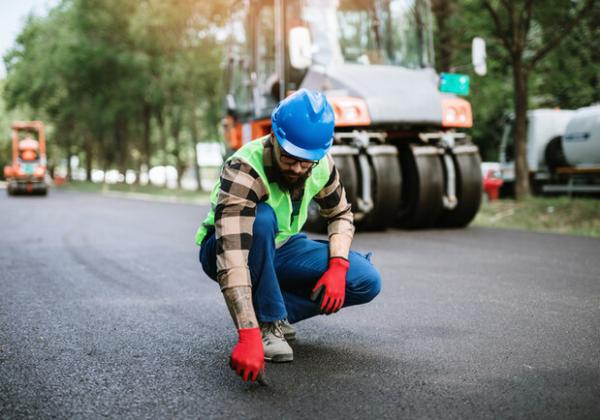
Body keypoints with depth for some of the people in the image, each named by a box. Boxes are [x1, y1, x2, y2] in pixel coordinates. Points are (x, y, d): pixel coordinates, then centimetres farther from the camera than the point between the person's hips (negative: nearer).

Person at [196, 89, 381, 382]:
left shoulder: (322, 165, -15)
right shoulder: (243, 171, -34)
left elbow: (341, 215, 3)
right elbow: (232, 258, -45)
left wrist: (338, 267, -16)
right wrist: (247, 336, -53)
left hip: (280, 249, 5)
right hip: (227, 249, -5)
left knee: (367, 282, -12)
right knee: (261, 218, -40)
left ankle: (272, 313, -2)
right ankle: (267, 324, -22)